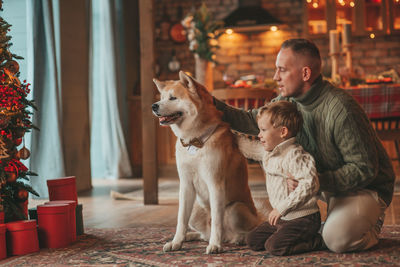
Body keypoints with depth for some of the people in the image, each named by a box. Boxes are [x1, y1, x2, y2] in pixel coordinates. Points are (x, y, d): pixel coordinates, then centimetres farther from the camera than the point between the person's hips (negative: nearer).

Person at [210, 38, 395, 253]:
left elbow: (365, 168, -27)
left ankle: (371, 222, 4)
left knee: (337, 239, -33)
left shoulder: (341, 110, -29)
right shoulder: (289, 101, -4)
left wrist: (316, 181, -35)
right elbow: (252, 121, 6)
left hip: (367, 188, -8)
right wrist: (214, 105, -7)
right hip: (326, 180, 8)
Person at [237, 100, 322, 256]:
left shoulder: (294, 155, -22)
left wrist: (282, 208, -26)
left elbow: (309, 183, -30)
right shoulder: (266, 152, 8)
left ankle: (315, 242, 0)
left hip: (304, 218, -9)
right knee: (252, 240, 7)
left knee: (274, 246, -21)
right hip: (283, 218, 9)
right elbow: (247, 146, 26)